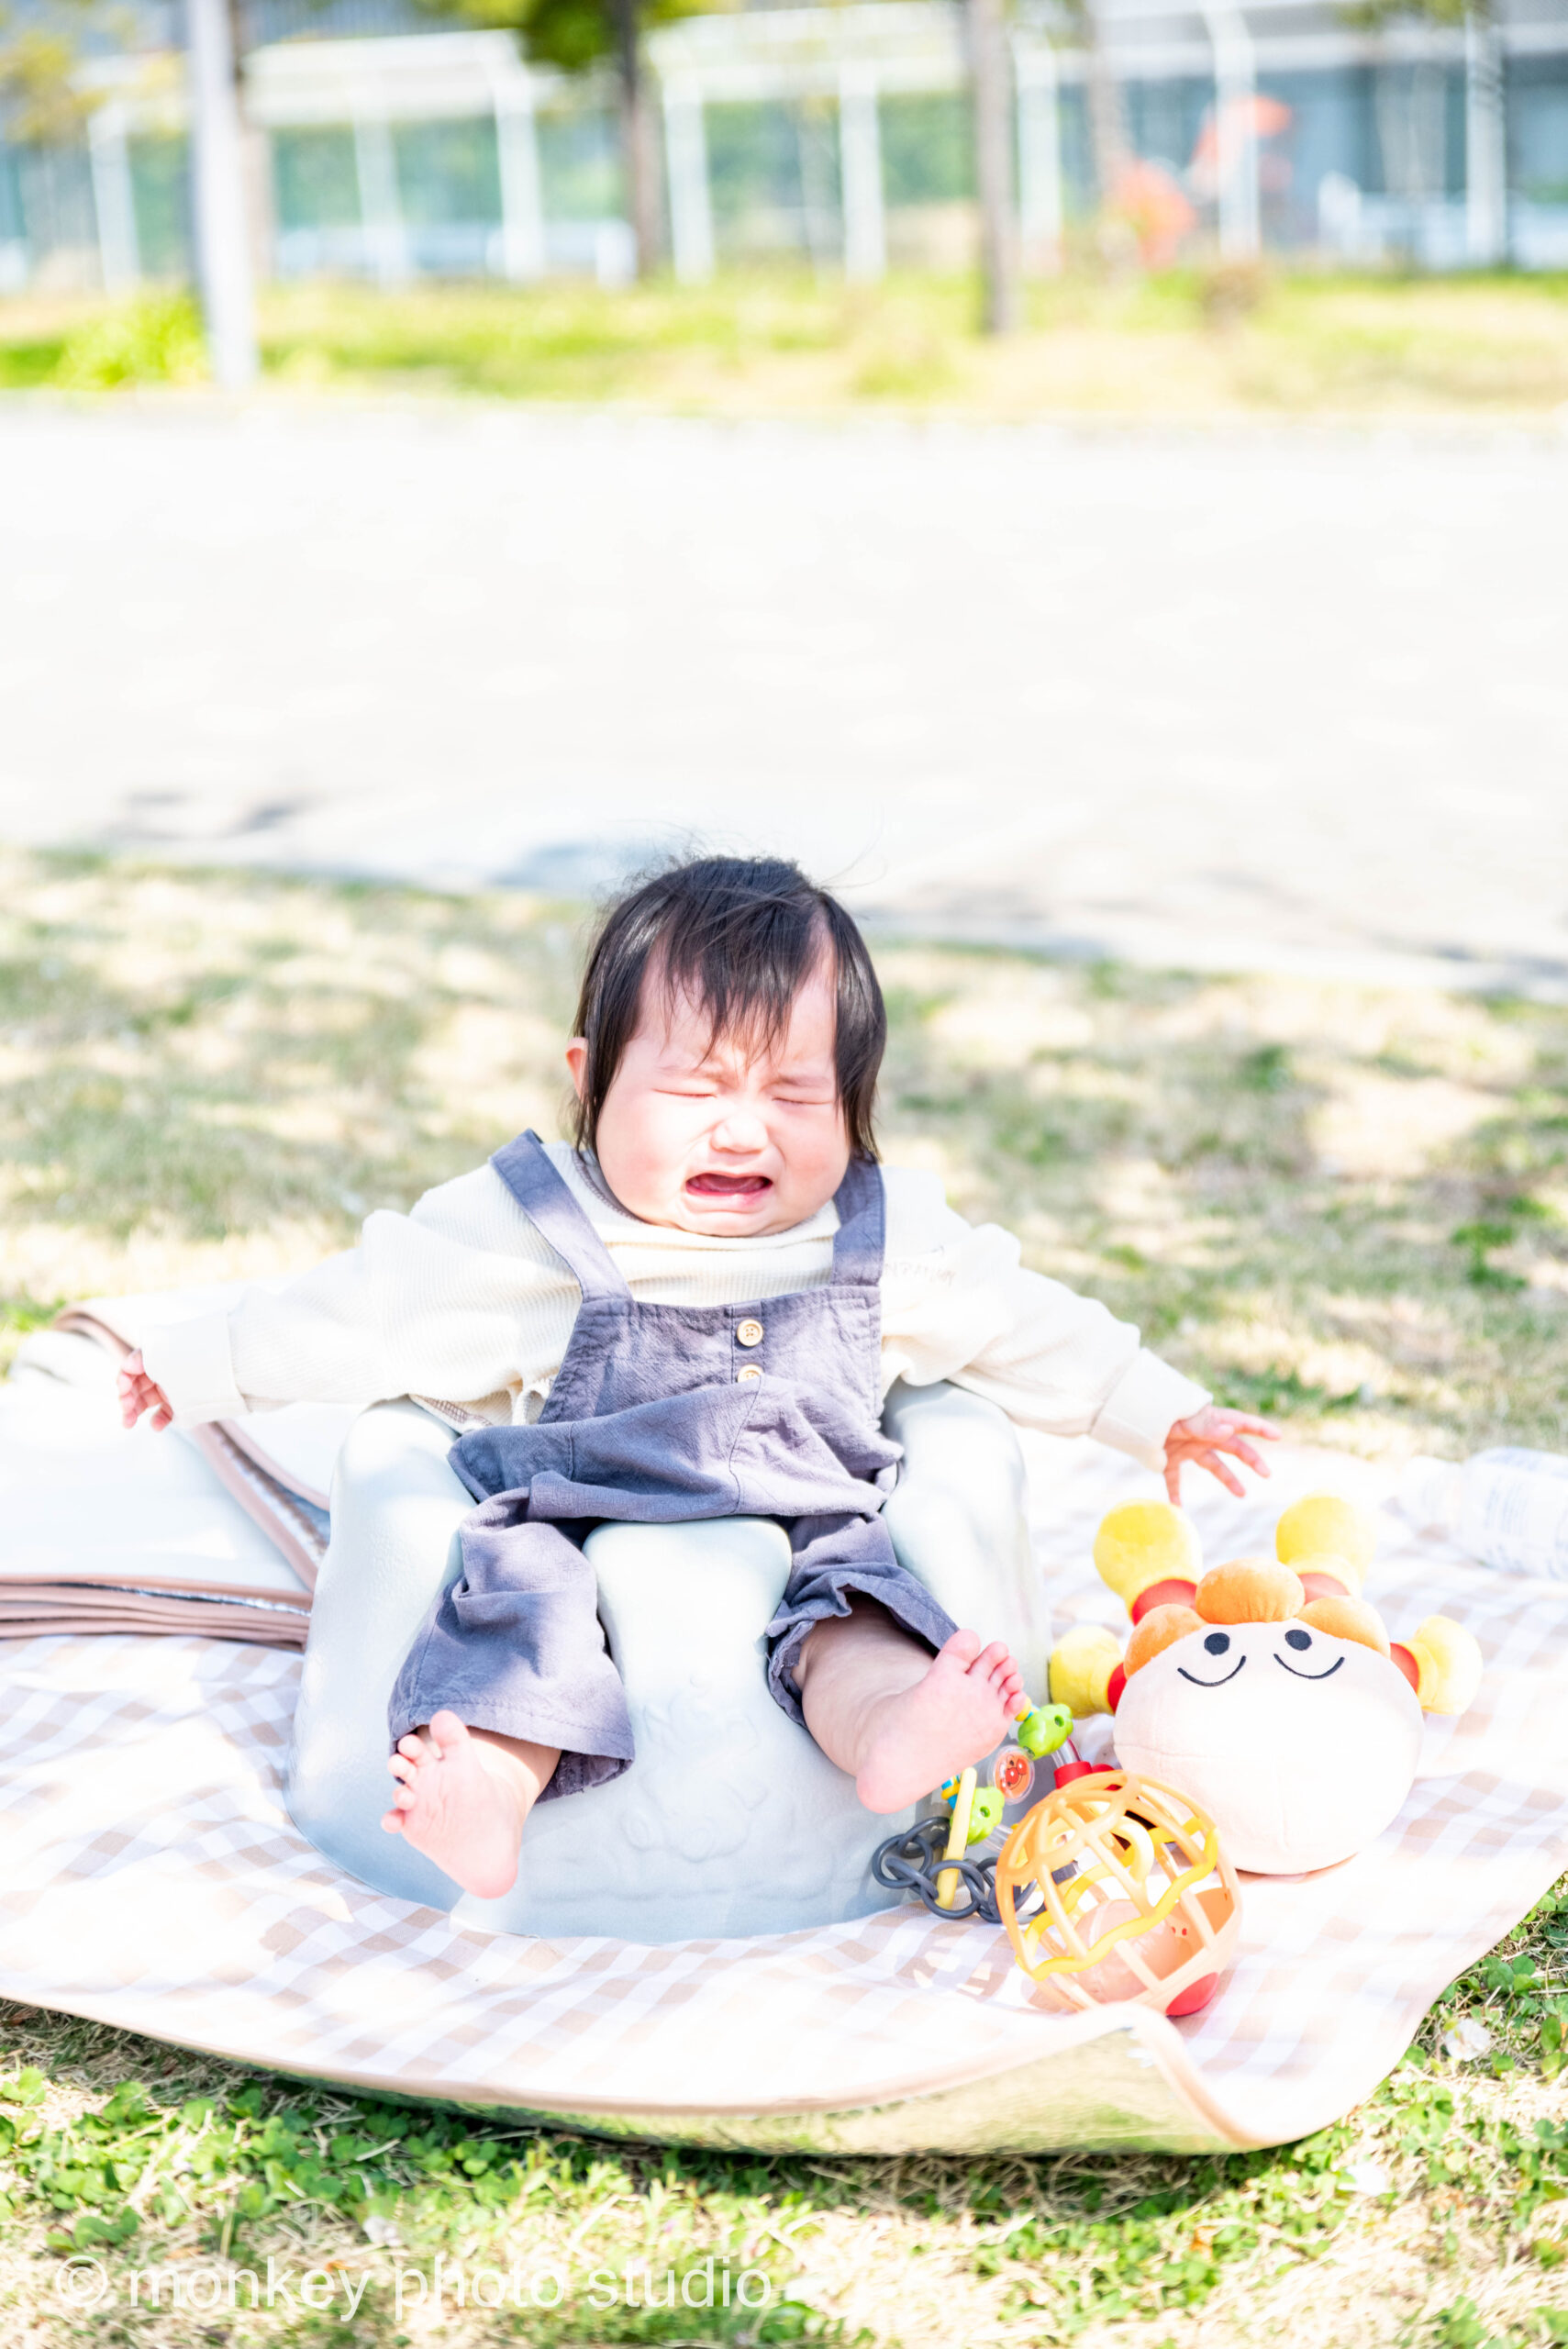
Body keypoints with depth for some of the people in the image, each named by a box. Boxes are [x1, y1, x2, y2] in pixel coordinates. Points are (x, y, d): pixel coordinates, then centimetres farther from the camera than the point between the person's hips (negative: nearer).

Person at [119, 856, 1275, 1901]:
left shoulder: (889, 1241, 6)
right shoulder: (527, 1232, -1)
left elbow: (1020, 1322, 18)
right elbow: (369, 1303, 7)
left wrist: (1159, 1412, 19)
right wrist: (203, 1364, 9)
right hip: (576, 1524, -1)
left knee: (852, 1576, -29)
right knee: (521, 1577, -30)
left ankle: (886, 1725, -58)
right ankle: (483, 1798, -52)